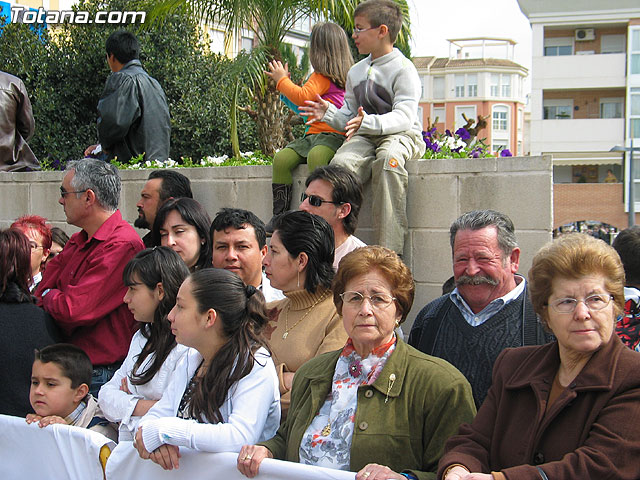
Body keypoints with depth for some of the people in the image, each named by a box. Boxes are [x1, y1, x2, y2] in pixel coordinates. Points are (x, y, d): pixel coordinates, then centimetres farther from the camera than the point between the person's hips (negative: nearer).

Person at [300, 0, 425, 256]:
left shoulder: (403, 69, -4)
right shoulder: (356, 72, 18)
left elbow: (404, 117, -17)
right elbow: (349, 117, 23)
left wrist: (369, 122, -34)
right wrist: (328, 113, 0)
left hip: (402, 134, -5)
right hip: (365, 137, 5)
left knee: (388, 159, -40)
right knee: (341, 162, -30)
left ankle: (389, 251, -43)